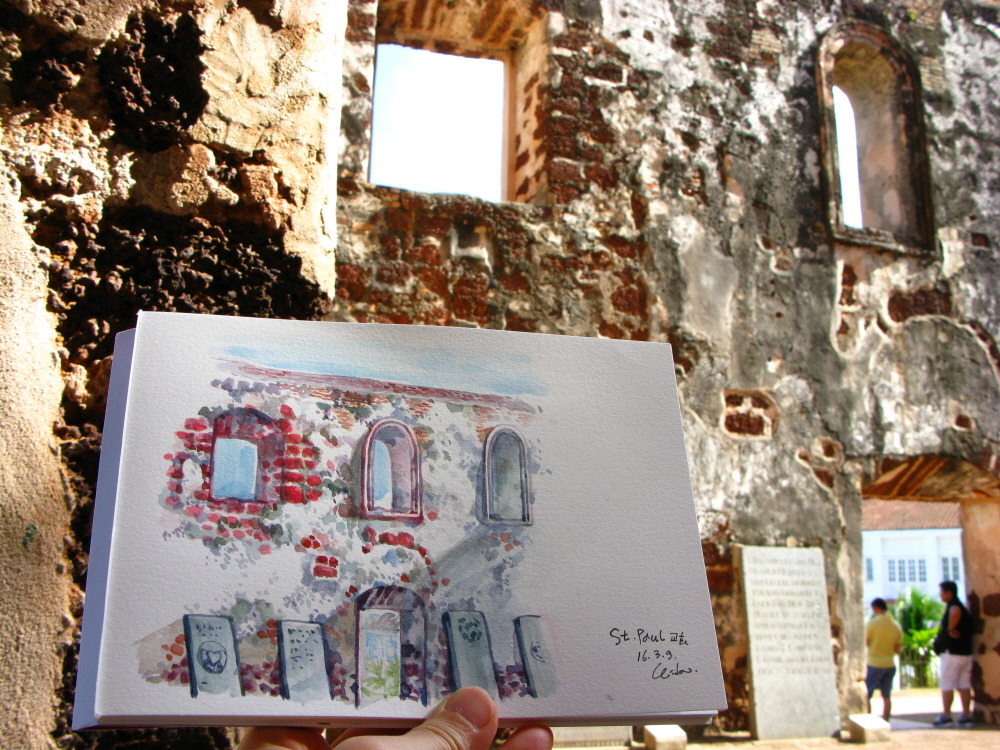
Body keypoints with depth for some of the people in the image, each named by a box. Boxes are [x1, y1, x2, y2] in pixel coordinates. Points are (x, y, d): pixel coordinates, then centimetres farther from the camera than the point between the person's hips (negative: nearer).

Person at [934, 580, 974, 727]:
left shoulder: (953, 606, -13)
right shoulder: (963, 607, 16)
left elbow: (956, 612, -38)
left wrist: (951, 629, -27)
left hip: (952, 653, -9)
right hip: (966, 652, 9)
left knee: (947, 685, -4)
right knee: (964, 685, 9)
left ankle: (946, 715, -3)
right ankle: (966, 715, 10)